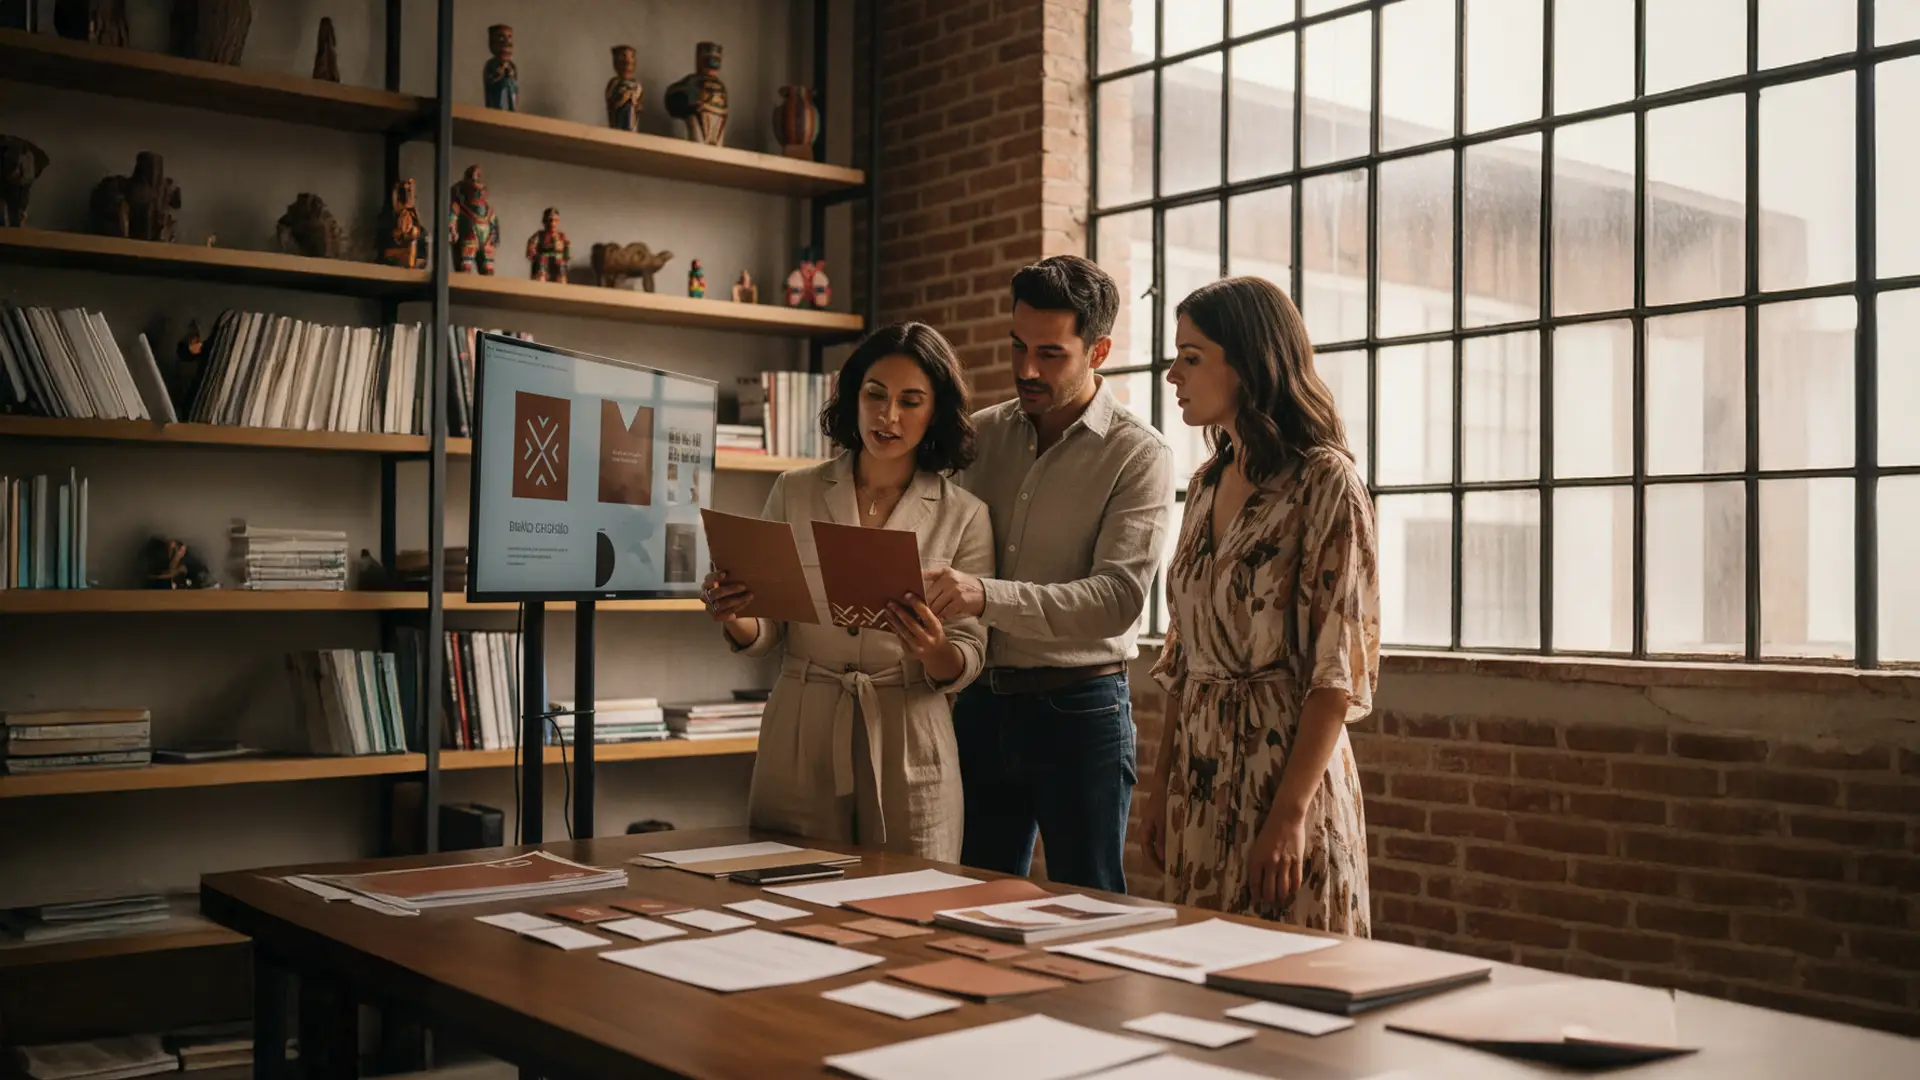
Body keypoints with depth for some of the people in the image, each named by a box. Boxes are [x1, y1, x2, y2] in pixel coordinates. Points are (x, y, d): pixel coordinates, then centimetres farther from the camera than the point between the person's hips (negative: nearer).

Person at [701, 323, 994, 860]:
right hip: (801, 735, 1)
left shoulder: (963, 516, 0)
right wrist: (733, 618, -15)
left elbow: (966, 664, -2)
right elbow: (768, 632, 6)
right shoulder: (794, 493, 4)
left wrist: (934, 650, -23)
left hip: (908, 746, -1)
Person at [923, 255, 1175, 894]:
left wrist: (987, 596, -32)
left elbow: (1117, 597, -19)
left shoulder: (1139, 456, -7)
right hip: (981, 703, 5)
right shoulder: (982, 434, 8)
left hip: (1079, 710, -4)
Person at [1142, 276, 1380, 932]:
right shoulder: (1208, 484, 12)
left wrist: (1290, 813, -21)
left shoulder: (1325, 483, -11)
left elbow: (1338, 672, -16)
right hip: (1200, 781, 7)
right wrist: (1162, 790, 12)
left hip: (1283, 766, -7)